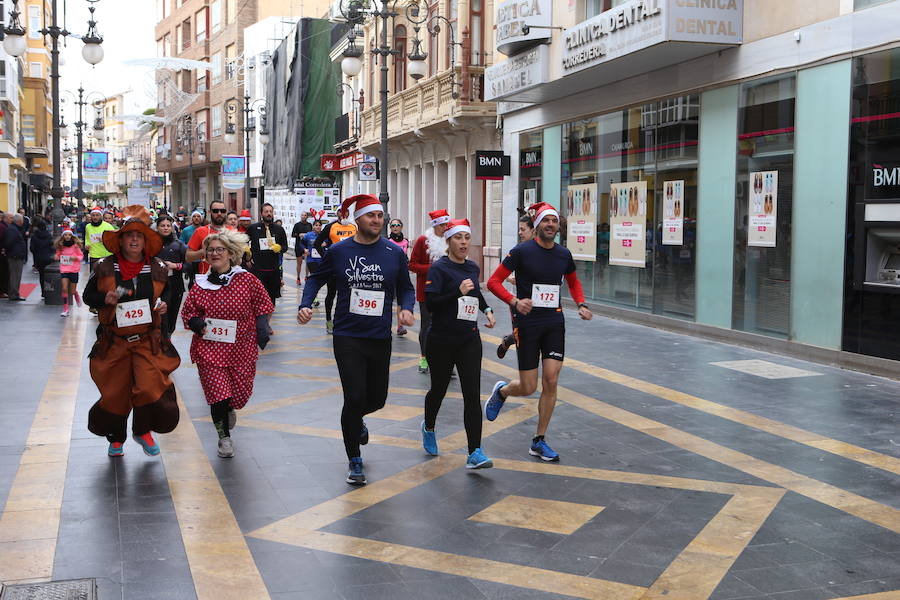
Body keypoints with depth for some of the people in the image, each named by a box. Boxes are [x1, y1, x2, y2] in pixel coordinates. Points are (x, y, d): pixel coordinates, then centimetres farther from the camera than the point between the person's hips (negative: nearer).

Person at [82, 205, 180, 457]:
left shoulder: (158, 269, 1)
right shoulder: (104, 267, -3)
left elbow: (167, 293, 19)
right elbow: (88, 296, 6)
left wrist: (164, 304, -3)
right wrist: (105, 299, -15)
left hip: (148, 340, 0)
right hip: (114, 341, 0)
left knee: (150, 387, -14)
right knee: (115, 393, 9)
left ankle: (143, 430, 15)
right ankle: (116, 439, 33)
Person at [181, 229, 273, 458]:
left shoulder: (247, 280, -1)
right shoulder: (200, 285, 2)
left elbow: (263, 305, 9)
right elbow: (187, 312, 11)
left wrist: (262, 326, -7)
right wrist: (196, 323, -11)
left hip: (242, 347, 0)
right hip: (209, 348, 0)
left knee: (241, 392, 6)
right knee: (218, 393, -7)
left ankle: (229, 408, 45)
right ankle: (224, 436, 16)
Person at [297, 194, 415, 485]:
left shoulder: (394, 253, 1)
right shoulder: (339, 251, -2)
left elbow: (406, 288, 12)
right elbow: (316, 279, 11)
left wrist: (407, 308, -8)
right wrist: (305, 305, -5)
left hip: (380, 338, 3)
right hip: (347, 338, -2)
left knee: (377, 398, 12)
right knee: (355, 397, -9)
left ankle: (355, 420, 50)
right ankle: (355, 461, 10)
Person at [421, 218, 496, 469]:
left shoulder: (473, 268, 9)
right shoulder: (439, 268, -10)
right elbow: (430, 303, -19)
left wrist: (486, 309, 15)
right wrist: (459, 292, -27)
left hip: (469, 339, 4)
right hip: (442, 340, -4)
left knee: (472, 395, -6)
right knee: (438, 390, 12)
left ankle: (474, 453, -8)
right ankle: (428, 428, 44)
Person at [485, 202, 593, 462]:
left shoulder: (564, 254, 6)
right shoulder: (522, 251, -9)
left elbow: (573, 282, 25)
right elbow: (493, 281, -8)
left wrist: (581, 305, 7)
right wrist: (515, 301, -23)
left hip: (554, 323, 4)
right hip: (528, 322, -4)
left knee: (551, 382, -3)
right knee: (528, 387, -2)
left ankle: (539, 441, 9)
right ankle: (501, 391, 35)